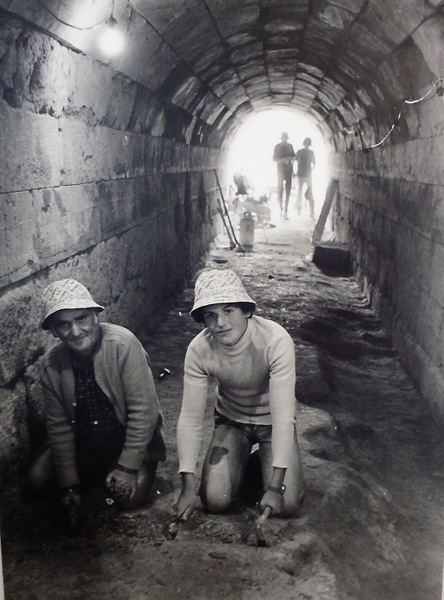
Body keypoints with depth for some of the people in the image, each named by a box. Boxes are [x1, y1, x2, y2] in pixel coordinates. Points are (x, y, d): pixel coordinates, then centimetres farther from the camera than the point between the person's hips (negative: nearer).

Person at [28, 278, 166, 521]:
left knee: (129, 497, -21)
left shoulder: (122, 344, -26)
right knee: (37, 480, -5)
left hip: (130, 439, -4)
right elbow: (59, 425, -3)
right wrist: (69, 483, -4)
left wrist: (128, 466, -21)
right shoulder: (51, 364, -11)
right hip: (83, 444, 4)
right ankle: (96, 475, 18)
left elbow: (143, 410, -24)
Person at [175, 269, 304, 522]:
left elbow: (283, 413, -33)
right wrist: (188, 486, -23)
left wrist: (275, 486, -35)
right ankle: (242, 463, 18)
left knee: (286, 504, -15)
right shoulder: (199, 349, -23)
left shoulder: (276, 340, -33)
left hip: (271, 422, -2)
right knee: (215, 500, -13)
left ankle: (262, 463, 16)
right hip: (232, 421, 2)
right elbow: (190, 417, -18)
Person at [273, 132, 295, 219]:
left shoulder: (290, 146, 11)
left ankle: (286, 211, -2)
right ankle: (281, 209, 8)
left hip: (289, 170, 3)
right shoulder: (277, 147, 0)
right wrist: (282, 160, -19)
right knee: (280, 189, -3)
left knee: (288, 190, -4)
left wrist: (290, 158, -7)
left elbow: (294, 157, 16)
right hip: (281, 169, -3)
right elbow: (274, 159, -1)